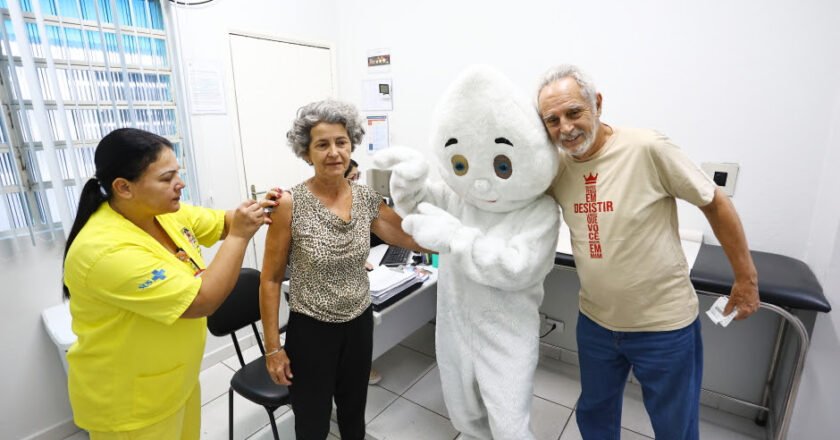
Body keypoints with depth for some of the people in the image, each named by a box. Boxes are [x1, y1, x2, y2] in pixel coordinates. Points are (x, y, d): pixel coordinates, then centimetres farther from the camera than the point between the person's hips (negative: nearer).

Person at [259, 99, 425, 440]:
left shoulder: (367, 198, -6)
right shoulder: (290, 205, -18)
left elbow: (414, 238, 5)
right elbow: (270, 280, -11)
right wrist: (272, 346, -8)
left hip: (359, 324, 4)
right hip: (310, 331, -3)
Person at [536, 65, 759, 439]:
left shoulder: (648, 149, -20)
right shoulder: (554, 166, -6)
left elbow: (715, 203, -7)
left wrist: (746, 278, 0)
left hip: (664, 326, -3)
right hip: (595, 321, 4)